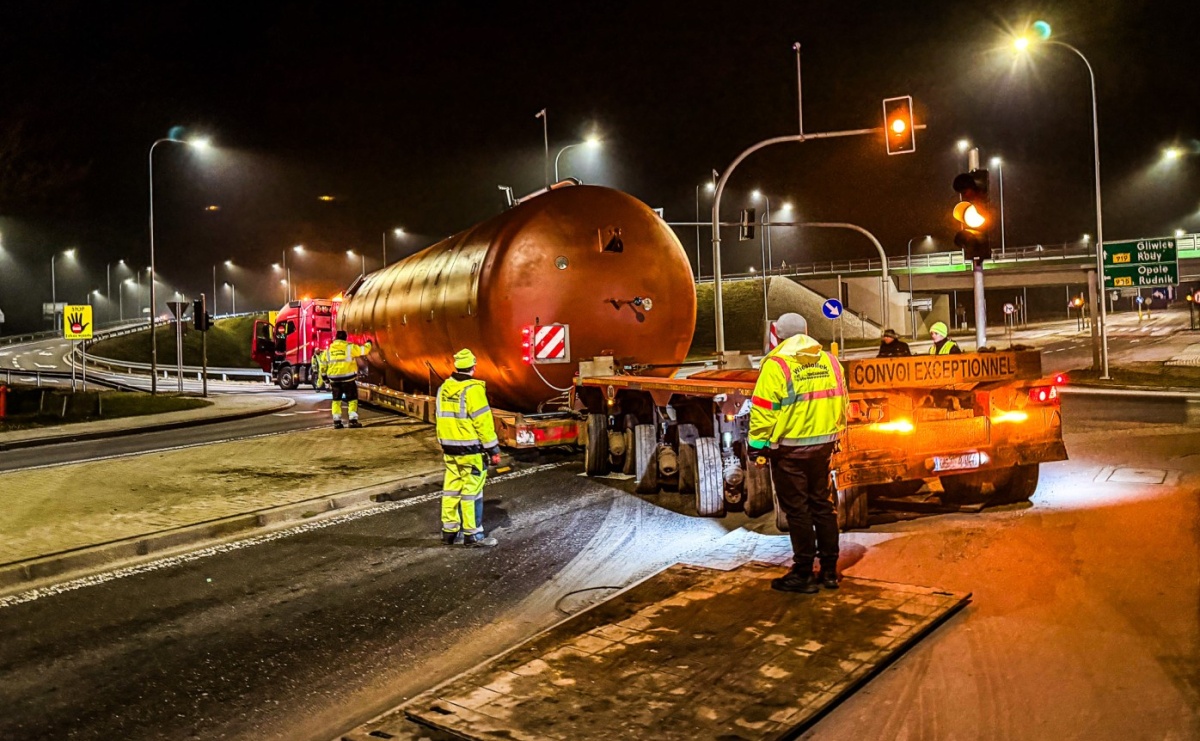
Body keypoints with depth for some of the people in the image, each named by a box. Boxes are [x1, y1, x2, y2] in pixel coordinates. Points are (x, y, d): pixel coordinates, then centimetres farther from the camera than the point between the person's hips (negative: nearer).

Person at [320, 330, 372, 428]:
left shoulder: (328, 349, 7)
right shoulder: (349, 347, -5)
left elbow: (323, 364, 10)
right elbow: (363, 350, 1)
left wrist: (324, 376, 23)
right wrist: (368, 343, 22)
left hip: (334, 379, 4)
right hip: (347, 378, -4)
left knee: (336, 400, 15)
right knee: (352, 399, 6)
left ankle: (336, 422, 10)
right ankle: (353, 420, -2)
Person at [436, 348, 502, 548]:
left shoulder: (444, 388, 6)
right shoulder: (472, 390, -17)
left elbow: (442, 419, 13)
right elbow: (483, 422, -17)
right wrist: (493, 449, -11)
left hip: (450, 449, 7)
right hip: (471, 450, -7)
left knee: (451, 488, 13)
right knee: (471, 491, -1)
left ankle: (449, 530, 20)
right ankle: (472, 534, 3)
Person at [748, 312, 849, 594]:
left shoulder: (776, 365, -13)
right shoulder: (829, 361, 5)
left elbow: (763, 411, -15)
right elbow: (842, 403, 10)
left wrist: (758, 447, -8)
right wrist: (834, 434, 20)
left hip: (789, 448, -5)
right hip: (823, 444, 6)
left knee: (797, 509, 3)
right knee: (823, 504, 15)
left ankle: (803, 575, 9)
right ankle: (829, 570, 21)